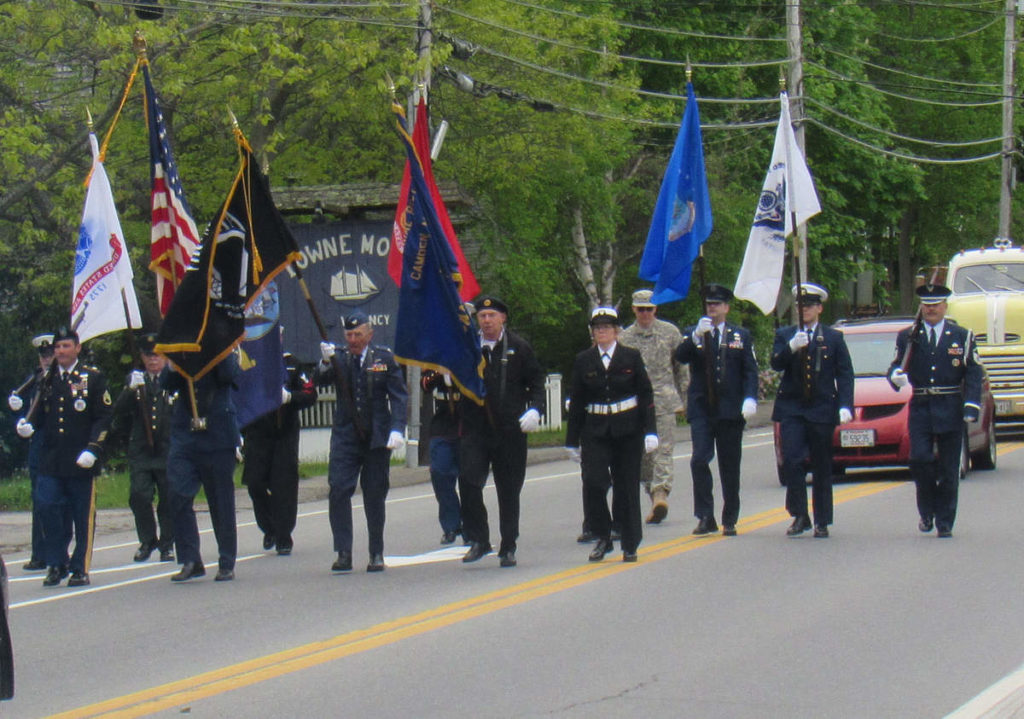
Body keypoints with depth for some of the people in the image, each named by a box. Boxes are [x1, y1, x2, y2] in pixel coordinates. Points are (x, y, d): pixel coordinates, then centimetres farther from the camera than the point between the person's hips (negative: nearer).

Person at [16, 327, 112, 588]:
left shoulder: (93, 378, 0)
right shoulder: (47, 379, 12)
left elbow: (103, 418, -3)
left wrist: (93, 449, -14)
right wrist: (28, 425, -4)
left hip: (80, 460, -3)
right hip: (50, 459, 3)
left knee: (83, 515, 2)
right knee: (47, 507, -6)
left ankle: (80, 568, 10)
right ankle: (56, 564, 6)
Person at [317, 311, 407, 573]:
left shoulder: (385, 359, 3)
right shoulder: (340, 359, 7)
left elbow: (398, 396, 0)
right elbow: (321, 380, -7)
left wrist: (397, 429, -13)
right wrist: (325, 362, -28)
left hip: (377, 437, -1)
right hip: (345, 437, 1)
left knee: (375, 496, 5)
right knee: (338, 491, -11)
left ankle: (376, 554, 15)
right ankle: (343, 554, -9)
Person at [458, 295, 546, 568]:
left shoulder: (519, 347, 3)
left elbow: (537, 381, 6)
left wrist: (535, 410, -10)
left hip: (510, 431, -1)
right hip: (474, 430, 1)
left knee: (509, 490, 5)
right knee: (468, 481, -13)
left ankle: (508, 548, 15)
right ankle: (478, 540, 0)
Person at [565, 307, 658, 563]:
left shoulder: (631, 357, 3)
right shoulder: (583, 361, 6)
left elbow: (646, 395, 3)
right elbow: (576, 402, 9)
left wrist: (650, 431, -5)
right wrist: (572, 441, 7)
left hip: (628, 429, -1)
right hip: (595, 431, 1)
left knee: (627, 487, 2)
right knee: (593, 483, -14)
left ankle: (630, 545, 12)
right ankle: (603, 537, 3)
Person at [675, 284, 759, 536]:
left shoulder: (741, 336, 11)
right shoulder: (692, 334, 9)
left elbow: (750, 371, 5)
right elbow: (681, 356, -9)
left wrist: (750, 398, -10)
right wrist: (696, 335, -25)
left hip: (731, 411, 1)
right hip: (701, 409, -1)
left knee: (730, 466, 5)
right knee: (699, 460, -14)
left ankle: (729, 520, 13)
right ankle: (705, 518, -10)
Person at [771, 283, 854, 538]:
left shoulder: (834, 338, 8)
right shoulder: (784, 335, 10)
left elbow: (845, 374, 5)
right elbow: (776, 364, -5)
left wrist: (845, 406, -7)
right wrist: (792, 347, -23)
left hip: (822, 410, 0)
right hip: (791, 409, 0)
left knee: (822, 467, 4)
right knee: (791, 461, -12)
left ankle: (822, 522, 10)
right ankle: (799, 516, -3)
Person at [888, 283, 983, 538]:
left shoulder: (962, 336, 8)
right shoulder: (908, 337, 10)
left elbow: (974, 373, 4)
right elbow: (897, 366, 8)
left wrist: (972, 405, -10)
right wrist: (896, 376, -18)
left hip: (951, 409, 0)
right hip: (920, 409, 0)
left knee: (949, 468, 1)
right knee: (920, 459, -14)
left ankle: (944, 522, 8)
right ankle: (927, 512, 5)